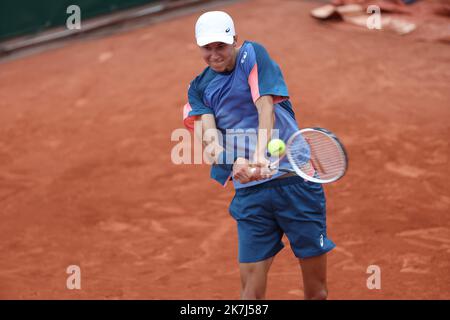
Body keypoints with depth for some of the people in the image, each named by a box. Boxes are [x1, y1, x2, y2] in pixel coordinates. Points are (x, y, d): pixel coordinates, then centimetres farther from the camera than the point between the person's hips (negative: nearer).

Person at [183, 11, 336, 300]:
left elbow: (265, 106, -15)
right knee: (252, 284, -5)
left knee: (317, 289, 2)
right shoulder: (200, 88, 9)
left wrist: (261, 154, -32)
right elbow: (207, 130, -6)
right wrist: (229, 159, -29)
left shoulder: (252, 54, -2)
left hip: (296, 180, -3)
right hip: (250, 192, 3)